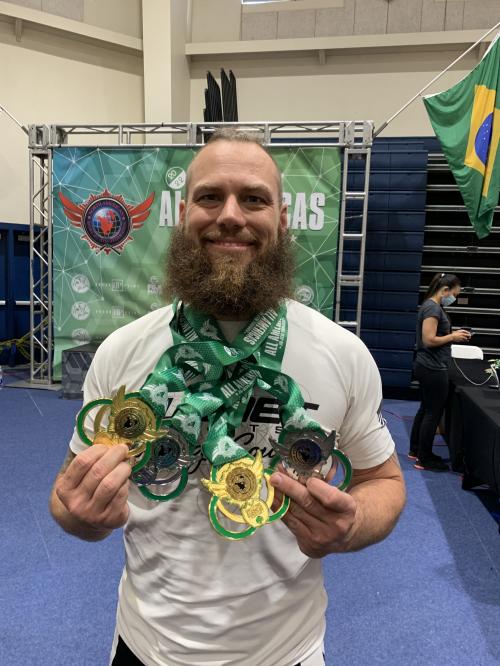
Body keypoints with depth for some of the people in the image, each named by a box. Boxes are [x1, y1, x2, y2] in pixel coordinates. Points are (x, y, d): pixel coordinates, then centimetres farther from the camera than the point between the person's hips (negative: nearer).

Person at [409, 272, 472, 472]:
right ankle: (424, 460, 10)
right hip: (433, 369, -10)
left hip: (428, 367, 10)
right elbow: (429, 340, -24)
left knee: (426, 409, 18)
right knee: (433, 413, 0)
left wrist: (452, 334, 5)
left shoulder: (431, 306, 12)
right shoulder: (433, 308, -18)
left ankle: (415, 450, 29)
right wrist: (453, 337, -12)